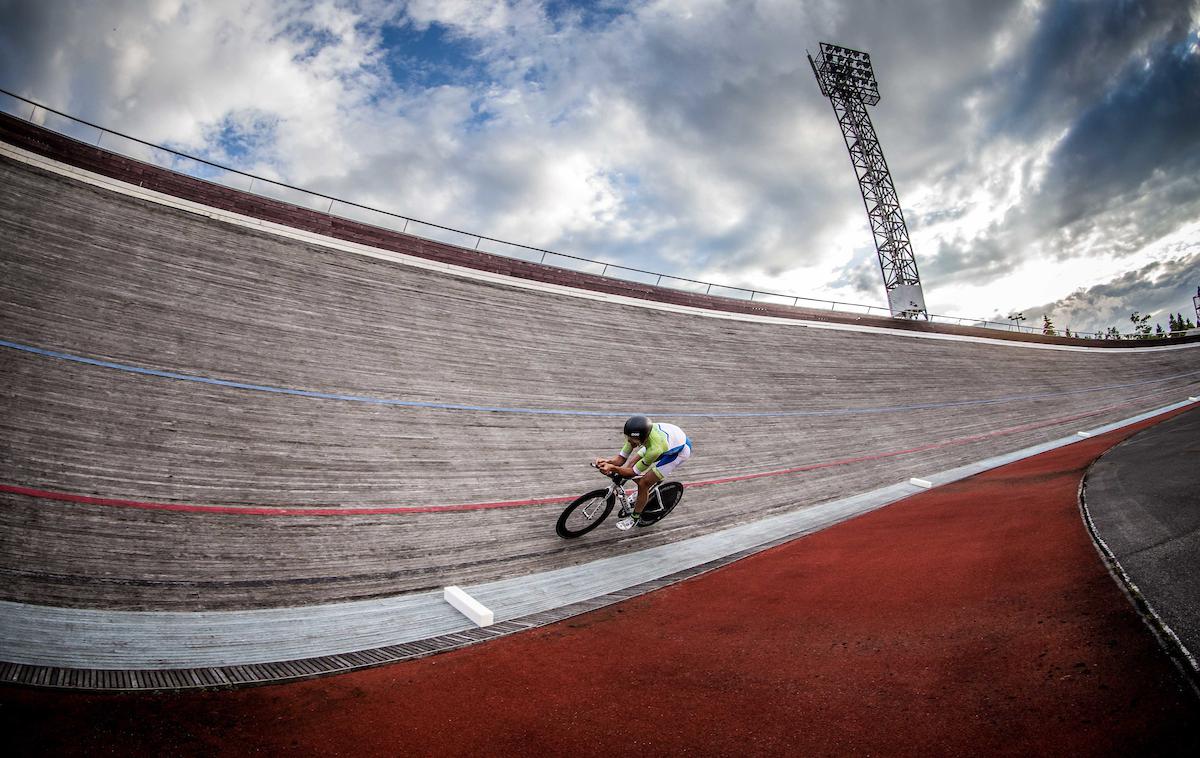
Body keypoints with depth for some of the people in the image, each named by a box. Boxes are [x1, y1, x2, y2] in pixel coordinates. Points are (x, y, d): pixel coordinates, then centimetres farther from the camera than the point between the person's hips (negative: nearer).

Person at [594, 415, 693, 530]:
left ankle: (635, 517, 13)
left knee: (643, 483, -10)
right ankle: (643, 495, 26)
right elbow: (621, 458, -18)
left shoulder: (655, 449, -43)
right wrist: (608, 461, -38)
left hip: (680, 450, -6)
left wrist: (612, 468, -41)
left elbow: (634, 472, -29)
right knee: (630, 463, 1)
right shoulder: (638, 434, -26)